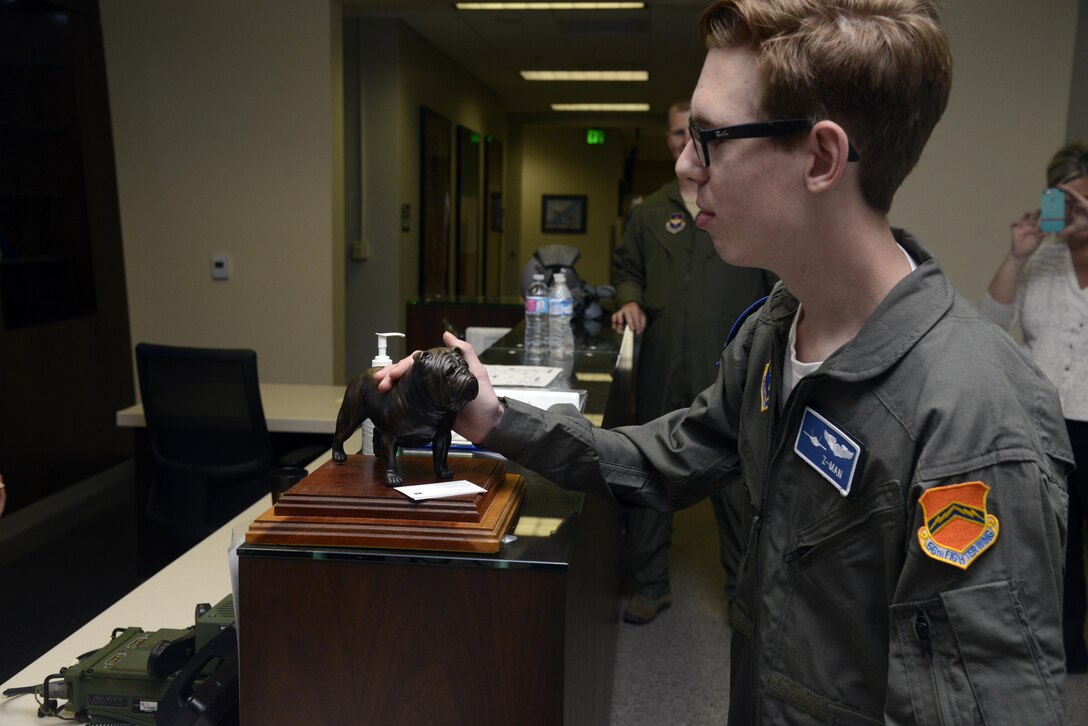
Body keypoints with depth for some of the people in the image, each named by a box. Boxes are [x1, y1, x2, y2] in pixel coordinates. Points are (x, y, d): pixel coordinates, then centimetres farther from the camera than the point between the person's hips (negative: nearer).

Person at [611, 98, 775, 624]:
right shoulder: (650, 212, 11)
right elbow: (626, 267, 21)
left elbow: (782, 285, 3)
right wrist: (630, 299, 0)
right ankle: (650, 585, 25)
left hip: (729, 371, -3)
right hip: (661, 369, 3)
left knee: (735, 482, 5)